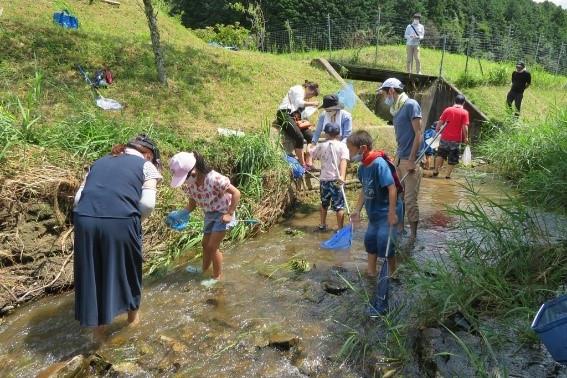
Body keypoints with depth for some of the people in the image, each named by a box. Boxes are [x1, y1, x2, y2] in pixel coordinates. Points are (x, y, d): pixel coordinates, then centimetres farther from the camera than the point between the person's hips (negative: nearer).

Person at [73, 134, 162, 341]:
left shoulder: (100, 162, 26)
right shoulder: (146, 166, 12)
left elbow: (78, 197, 15)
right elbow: (147, 204, -1)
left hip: (85, 220, 4)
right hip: (120, 222, -3)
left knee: (93, 273, 19)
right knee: (128, 269, 20)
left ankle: (98, 328, 33)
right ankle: (133, 315, 42)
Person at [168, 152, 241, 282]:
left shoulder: (214, 178, -33)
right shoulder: (190, 184, -12)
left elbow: (236, 193, -27)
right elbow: (192, 204, 2)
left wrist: (230, 214, -24)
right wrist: (178, 214, -14)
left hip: (222, 214, -7)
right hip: (209, 215, 7)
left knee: (212, 247, -5)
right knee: (205, 244, 18)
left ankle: (218, 277, 14)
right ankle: (204, 270, 40)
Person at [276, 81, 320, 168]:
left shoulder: (304, 97, 26)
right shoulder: (298, 89, 0)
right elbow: (299, 103, -16)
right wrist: (312, 103, -6)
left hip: (294, 117, 9)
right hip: (284, 114, -9)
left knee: (310, 136, -3)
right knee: (299, 137, -26)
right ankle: (302, 164, -21)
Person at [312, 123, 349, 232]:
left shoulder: (321, 146, 5)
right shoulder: (342, 146, -3)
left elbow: (311, 155, 16)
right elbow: (343, 161, -17)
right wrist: (342, 176, -26)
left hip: (324, 179, 3)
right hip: (337, 180, -3)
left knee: (324, 204, 21)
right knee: (339, 206, 3)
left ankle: (322, 225, 31)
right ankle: (340, 229, 5)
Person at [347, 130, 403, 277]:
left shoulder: (379, 163, -25)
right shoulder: (363, 167, 0)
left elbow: (392, 188, -26)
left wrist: (392, 213, -25)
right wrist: (357, 209, 11)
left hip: (387, 211, -9)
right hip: (374, 211, 9)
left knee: (384, 241, -7)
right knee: (370, 238, 16)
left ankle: (392, 273, 15)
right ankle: (371, 271, 32)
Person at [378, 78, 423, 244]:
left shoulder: (411, 105, -11)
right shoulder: (396, 109, 13)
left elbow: (419, 134, -15)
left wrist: (412, 159, -18)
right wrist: (397, 156, 13)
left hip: (410, 160, -8)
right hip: (399, 158, 8)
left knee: (410, 200, -4)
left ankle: (413, 235, 8)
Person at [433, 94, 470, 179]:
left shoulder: (447, 110, 1)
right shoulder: (464, 112, -5)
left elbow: (440, 122, 1)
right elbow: (465, 127, -11)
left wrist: (437, 132, 13)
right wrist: (466, 138, -1)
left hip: (445, 137, 2)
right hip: (456, 139, -2)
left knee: (441, 154, 19)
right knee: (452, 158, 9)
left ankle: (436, 171, 17)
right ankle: (448, 174, 11)